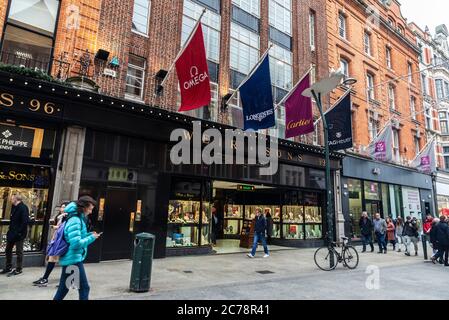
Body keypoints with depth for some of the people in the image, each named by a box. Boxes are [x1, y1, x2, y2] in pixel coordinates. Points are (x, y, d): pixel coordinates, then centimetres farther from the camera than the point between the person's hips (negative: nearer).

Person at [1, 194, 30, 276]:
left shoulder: (23, 208, -19)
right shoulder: (14, 207, 9)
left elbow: (25, 221, -24)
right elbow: (13, 220, 17)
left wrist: (19, 232, -21)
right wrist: (10, 230, 10)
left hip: (19, 234, -9)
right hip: (12, 232, 9)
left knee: (19, 251, 3)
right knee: (8, 250, 17)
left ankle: (19, 269, 16)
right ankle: (8, 267, 32)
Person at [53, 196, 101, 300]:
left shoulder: (78, 219, 9)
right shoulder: (75, 221, -21)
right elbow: (76, 243, -27)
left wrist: (89, 235, 4)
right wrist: (92, 238, -16)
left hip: (70, 259, 10)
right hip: (73, 259, -10)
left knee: (63, 289, 19)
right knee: (84, 288, -2)